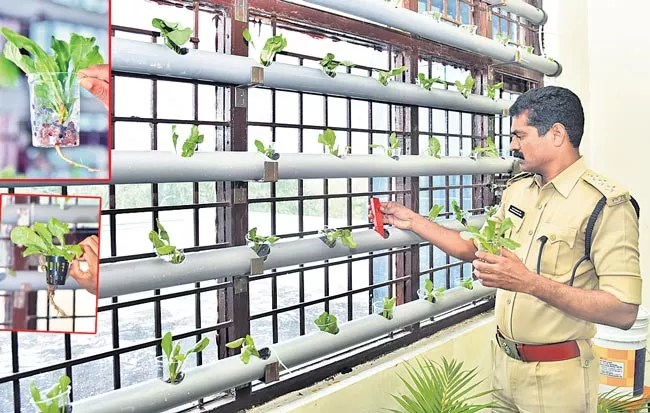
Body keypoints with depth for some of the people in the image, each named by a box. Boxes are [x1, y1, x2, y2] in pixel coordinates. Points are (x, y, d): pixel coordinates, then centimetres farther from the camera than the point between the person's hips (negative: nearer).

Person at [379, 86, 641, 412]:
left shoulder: (607, 204, -18)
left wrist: (530, 282, -29)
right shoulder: (517, 189, 5)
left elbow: (624, 312, -23)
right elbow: (477, 249, 15)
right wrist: (413, 221, 9)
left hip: (557, 376, -6)